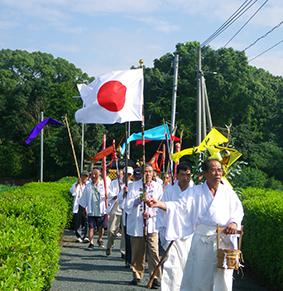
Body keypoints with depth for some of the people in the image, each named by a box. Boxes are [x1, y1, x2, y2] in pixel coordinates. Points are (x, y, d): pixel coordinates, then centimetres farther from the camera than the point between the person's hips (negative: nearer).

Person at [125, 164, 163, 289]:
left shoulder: (157, 186, 8)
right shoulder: (134, 186, 6)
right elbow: (128, 205, 0)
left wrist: (150, 213, -10)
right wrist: (139, 199, -16)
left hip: (152, 223, 0)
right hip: (136, 224, 1)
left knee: (153, 251, -10)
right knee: (137, 252, 6)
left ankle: (155, 277, -6)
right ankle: (137, 276, 20)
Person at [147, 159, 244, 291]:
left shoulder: (228, 192, 8)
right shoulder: (195, 192, 3)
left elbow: (238, 210, 9)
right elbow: (179, 206, -7)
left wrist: (234, 222, -14)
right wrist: (160, 204, -23)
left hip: (224, 241, 1)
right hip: (201, 241, -1)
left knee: (222, 278, 4)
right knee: (198, 276, 2)